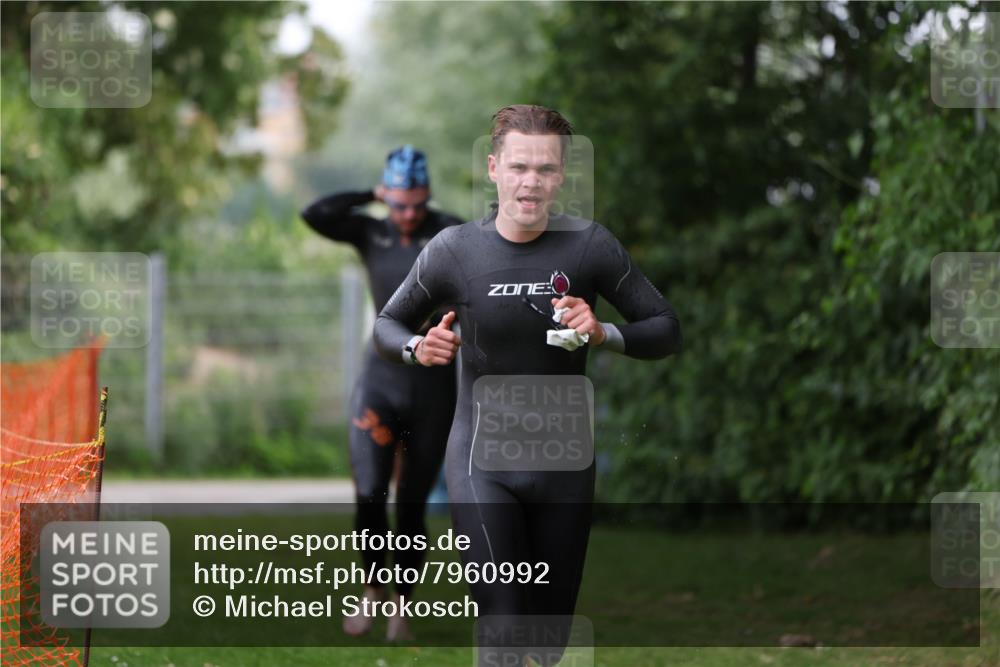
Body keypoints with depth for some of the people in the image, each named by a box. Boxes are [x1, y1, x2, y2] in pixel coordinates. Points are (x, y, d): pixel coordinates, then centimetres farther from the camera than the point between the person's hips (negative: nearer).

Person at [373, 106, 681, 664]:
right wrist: (418, 347, -16)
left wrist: (603, 334, -23)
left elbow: (667, 331, -3)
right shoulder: (454, 250, -7)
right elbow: (388, 324, 7)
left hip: (564, 465, 2)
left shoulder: (591, 246, -8)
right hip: (484, 465, -2)